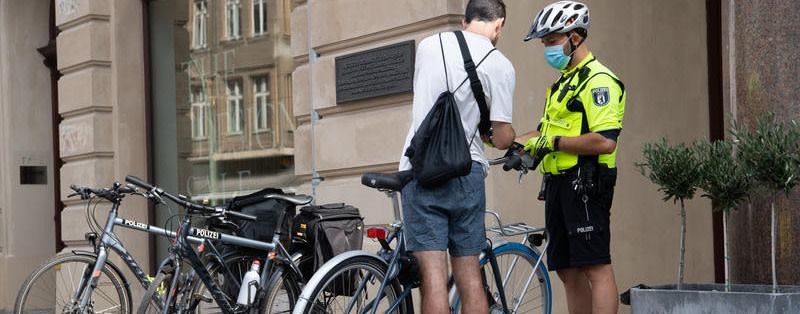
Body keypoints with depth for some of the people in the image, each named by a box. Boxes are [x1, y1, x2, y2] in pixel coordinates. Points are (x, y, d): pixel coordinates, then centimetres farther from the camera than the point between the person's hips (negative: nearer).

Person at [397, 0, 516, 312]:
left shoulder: (428, 45, 8)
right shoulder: (500, 66, -3)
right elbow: (501, 139, -4)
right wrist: (510, 134, 20)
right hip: (465, 174, -1)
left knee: (432, 277, -5)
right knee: (469, 277, 8)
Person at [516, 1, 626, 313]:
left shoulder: (598, 80, -10)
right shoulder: (564, 82, 22)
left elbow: (605, 141, -21)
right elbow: (545, 132, 27)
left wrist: (554, 142, -16)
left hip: (585, 184, -10)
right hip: (558, 183, 10)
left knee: (595, 267, -12)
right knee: (569, 272, 10)